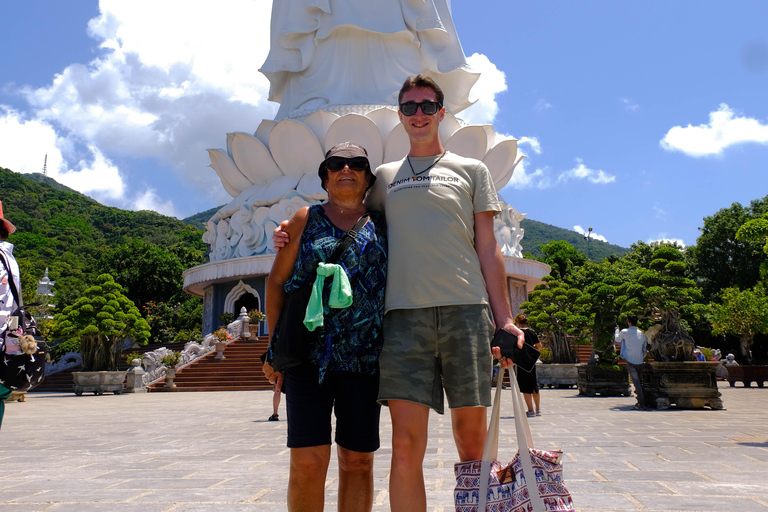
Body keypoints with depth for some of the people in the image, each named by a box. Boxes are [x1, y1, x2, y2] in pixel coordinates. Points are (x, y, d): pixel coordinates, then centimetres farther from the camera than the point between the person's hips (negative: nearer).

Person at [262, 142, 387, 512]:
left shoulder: (383, 226, 13)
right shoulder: (306, 219, 10)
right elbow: (276, 281, 9)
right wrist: (275, 344, 2)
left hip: (365, 359, 2)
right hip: (308, 356, -1)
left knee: (358, 461, 6)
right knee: (308, 461, -6)